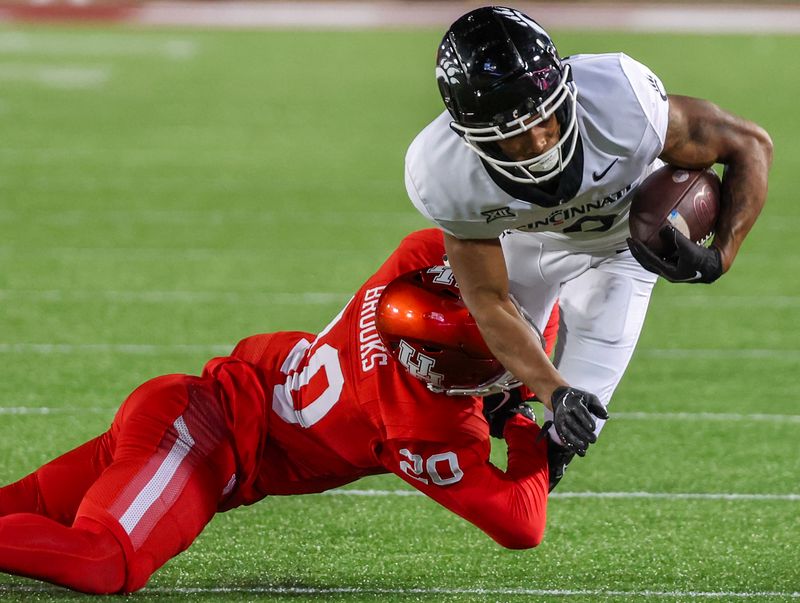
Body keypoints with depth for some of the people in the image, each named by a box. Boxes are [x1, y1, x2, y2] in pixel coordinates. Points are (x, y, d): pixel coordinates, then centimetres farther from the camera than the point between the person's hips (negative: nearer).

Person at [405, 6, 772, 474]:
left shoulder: (622, 102, -44)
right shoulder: (444, 176, -38)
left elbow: (749, 145, -27)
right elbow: (490, 303, -25)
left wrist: (719, 258, -37)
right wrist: (552, 391, -37)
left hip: (615, 248, -1)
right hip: (522, 239, 1)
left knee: (577, 420, -4)